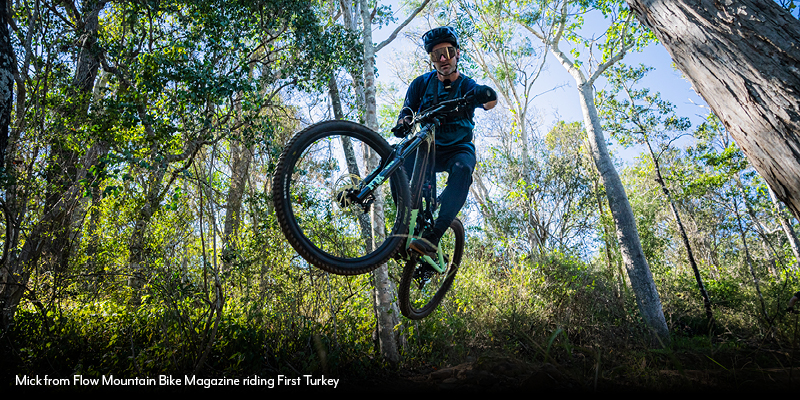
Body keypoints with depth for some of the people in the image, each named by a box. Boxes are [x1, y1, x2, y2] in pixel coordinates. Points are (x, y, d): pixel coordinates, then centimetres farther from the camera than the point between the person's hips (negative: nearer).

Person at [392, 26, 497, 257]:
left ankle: (433, 237, -41)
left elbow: (489, 102, -28)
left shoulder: (467, 86, -7)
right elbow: (407, 111, -4)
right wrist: (403, 123, -29)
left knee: (462, 169, -37)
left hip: (458, 149, -1)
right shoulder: (422, 83, 0)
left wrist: (488, 97, -54)